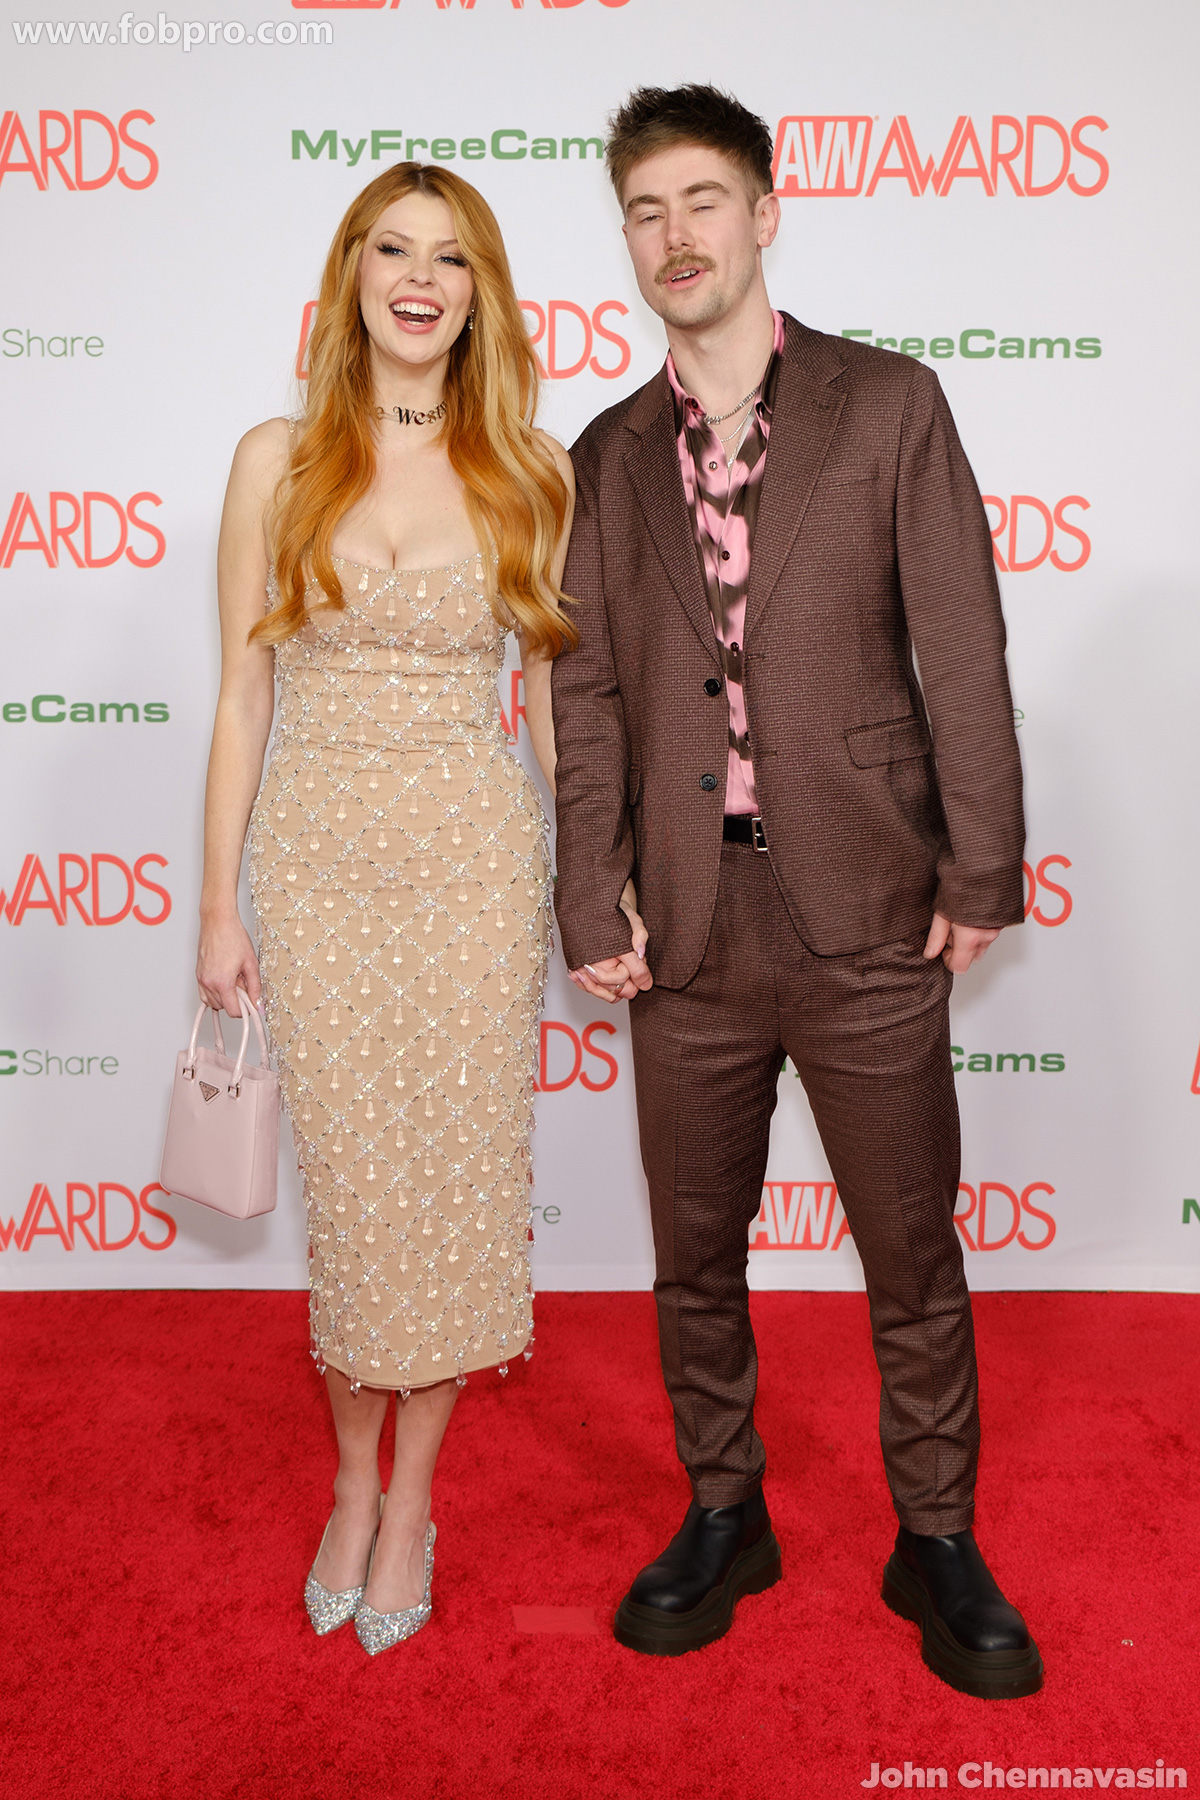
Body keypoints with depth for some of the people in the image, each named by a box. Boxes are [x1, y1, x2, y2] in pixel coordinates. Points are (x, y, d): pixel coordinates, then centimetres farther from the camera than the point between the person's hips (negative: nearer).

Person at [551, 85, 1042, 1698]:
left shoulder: (890, 406, 3)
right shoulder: (609, 459, 11)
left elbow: (962, 655, -1)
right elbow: (588, 697, 7)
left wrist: (980, 873, -6)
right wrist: (592, 910, 0)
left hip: (867, 919, -2)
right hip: (690, 932, 3)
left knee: (914, 1253, 9)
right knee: (695, 1254, 14)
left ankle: (937, 1543, 30)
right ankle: (723, 1517, 35)